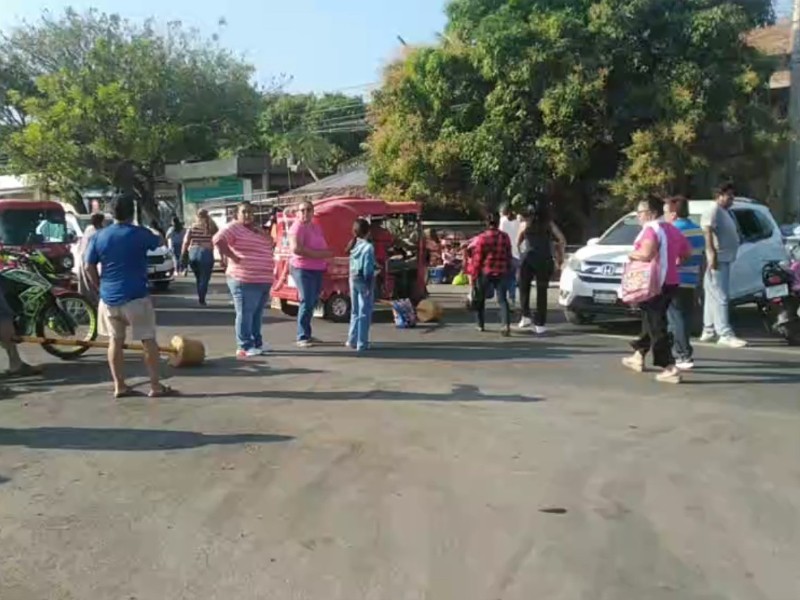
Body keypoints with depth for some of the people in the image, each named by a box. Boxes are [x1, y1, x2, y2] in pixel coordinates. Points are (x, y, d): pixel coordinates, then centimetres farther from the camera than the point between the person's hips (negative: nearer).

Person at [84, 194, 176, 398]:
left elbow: (89, 267, 4)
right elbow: (159, 242, 13)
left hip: (109, 297, 4)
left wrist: (101, 287, 16)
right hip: (136, 297, -4)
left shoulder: (98, 236, 3)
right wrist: (160, 237, 35)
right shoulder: (140, 234, -7)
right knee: (148, 341, 3)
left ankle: (120, 386, 16)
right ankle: (156, 386, 5)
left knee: (115, 341, 12)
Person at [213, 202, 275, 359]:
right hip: (245, 281, -9)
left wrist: (264, 234, 6)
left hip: (264, 280, 9)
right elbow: (218, 240, -21)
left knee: (257, 314, 16)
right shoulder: (234, 228, -6)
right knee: (245, 313, -7)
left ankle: (257, 343, 26)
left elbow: (270, 245, 26)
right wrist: (233, 257, -20)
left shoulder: (257, 229, 20)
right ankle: (244, 347, -3)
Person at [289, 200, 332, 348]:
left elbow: (322, 247, 25)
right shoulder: (298, 227, -11)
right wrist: (318, 254, -23)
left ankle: (307, 334, 24)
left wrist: (326, 254, 3)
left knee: (313, 302, 13)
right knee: (307, 302, -11)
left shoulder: (316, 227, 15)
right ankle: (302, 337, -6)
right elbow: (296, 248, -25)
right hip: (303, 269, -9)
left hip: (317, 269, 9)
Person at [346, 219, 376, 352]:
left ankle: (352, 340, 23)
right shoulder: (368, 247, -14)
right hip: (363, 281, -7)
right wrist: (370, 286, -14)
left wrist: (353, 279, 12)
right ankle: (362, 344, 2)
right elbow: (368, 269, -17)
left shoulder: (353, 245, 7)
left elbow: (352, 265, 9)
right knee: (364, 313, 0)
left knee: (355, 311, 17)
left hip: (353, 279, 7)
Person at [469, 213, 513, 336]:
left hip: (484, 272, -1)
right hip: (501, 273, 2)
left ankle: (481, 325, 25)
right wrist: (508, 271, 18)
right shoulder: (505, 237, 2)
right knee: (502, 299, -1)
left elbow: (477, 259, -7)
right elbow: (508, 256, 7)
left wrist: (473, 276, 0)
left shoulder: (481, 238, -7)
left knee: (480, 299, 16)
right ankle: (506, 325, -19)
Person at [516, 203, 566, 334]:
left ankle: (526, 316, 3)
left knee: (524, 288, 17)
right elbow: (562, 240, 5)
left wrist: (520, 253, 33)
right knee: (542, 293, 5)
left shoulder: (526, 224, 13)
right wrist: (560, 256, 17)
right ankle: (539, 324, 5)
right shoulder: (550, 224, 11)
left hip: (528, 259, 0)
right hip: (545, 261, 0)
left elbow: (517, 242, 16)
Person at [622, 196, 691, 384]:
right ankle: (639, 356, 36)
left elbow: (645, 254, -31)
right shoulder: (671, 229, 13)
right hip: (670, 282, 10)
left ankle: (670, 369, -8)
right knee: (650, 320, 22)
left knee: (657, 326, -6)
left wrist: (632, 254, -12)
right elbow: (688, 252, 20)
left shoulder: (651, 229, -15)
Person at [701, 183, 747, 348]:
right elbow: (708, 233, -22)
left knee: (713, 297, 12)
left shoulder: (728, 212, 20)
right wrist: (713, 255, -28)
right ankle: (725, 334, -14)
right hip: (717, 260, -10)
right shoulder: (713, 211, -11)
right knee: (720, 297, -12)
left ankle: (709, 331, 18)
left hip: (726, 259, 10)